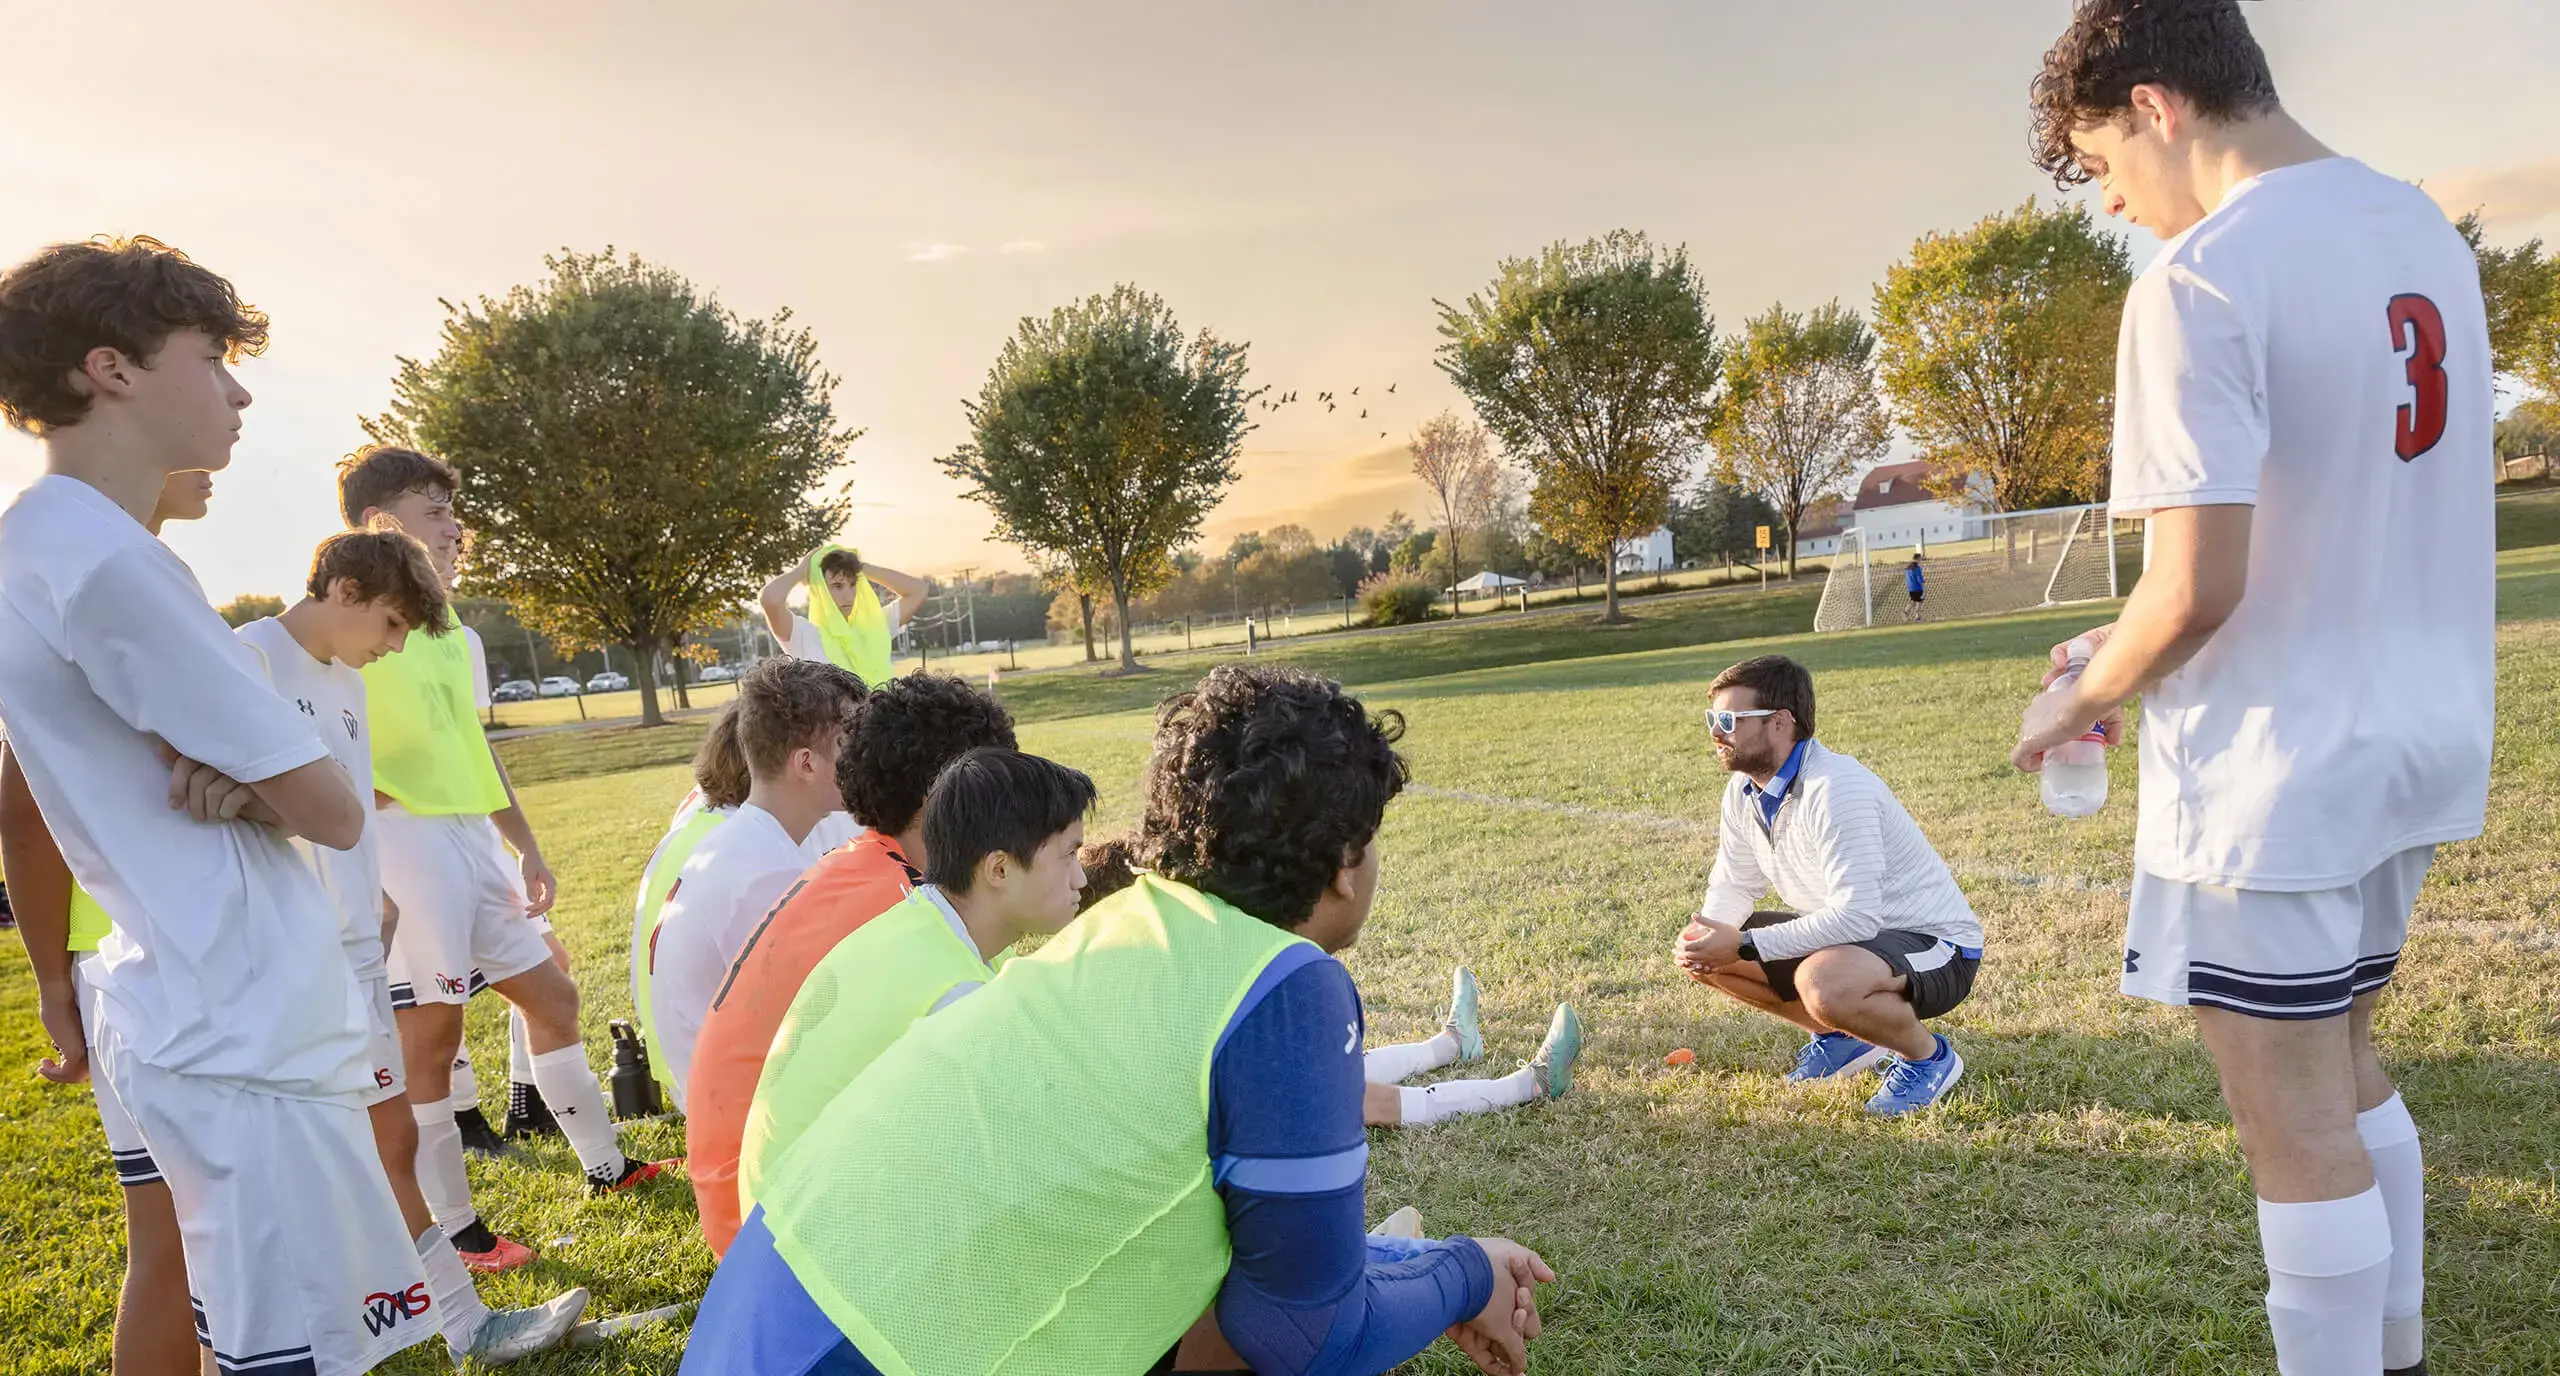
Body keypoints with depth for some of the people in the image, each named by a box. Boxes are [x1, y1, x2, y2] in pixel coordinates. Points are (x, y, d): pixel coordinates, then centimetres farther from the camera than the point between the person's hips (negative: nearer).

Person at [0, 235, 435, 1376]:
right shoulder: (105, 556, -18)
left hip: (211, 1017, 11)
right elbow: (334, 813, -16)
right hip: (250, 1039, -11)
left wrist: (232, 777, -6)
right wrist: (250, 779, 4)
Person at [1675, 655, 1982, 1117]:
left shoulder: (1834, 789, -29)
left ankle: (1928, 1055, -6)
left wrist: (1744, 946, -31)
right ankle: (1843, 1036, 14)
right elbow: (1732, 886, 7)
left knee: (1824, 983, -39)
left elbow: (1856, 916, -35)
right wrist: (1706, 934, -16)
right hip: (1843, 936, 9)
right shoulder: (1745, 791, -2)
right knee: (1701, 958, -1)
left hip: (1932, 942, -8)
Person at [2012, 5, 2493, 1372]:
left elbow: (2197, 587, -24)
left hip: (2272, 761, -9)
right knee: (2344, 1065, 24)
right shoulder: (2424, 228, 8)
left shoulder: (2198, 280, -19)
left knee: (2296, 1125, 4)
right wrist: (2137, 651, 16)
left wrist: (2080, 701, -5)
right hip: (2422, 732, 9)